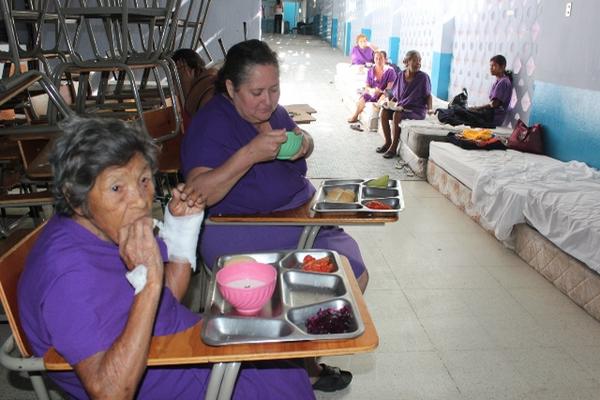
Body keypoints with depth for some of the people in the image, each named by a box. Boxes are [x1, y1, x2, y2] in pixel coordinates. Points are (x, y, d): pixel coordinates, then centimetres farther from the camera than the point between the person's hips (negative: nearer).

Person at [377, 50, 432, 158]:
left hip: (416, 110, -5)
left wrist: (429, 108, -15)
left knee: (397, 115, -31)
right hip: (400, 106, 5)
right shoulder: (401, 75, 4)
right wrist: (390, 101, -5)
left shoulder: (423, 77, -8)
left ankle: (394, 147, -21)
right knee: (384, 112, -18)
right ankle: (388, 142, -3)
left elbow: (428, 95, 0)